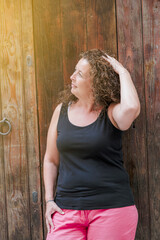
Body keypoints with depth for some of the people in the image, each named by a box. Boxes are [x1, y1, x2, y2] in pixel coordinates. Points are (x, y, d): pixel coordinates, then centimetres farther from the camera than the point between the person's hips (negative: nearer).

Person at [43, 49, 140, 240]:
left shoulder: (112, 112, -4)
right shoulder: (62, 111, 7)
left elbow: (131, 108, -30)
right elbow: (51, 160, 13)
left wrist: (122, 72, -15)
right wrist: (49, 200, 5)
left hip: (112, 208, -3)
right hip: (67, 209, 3)